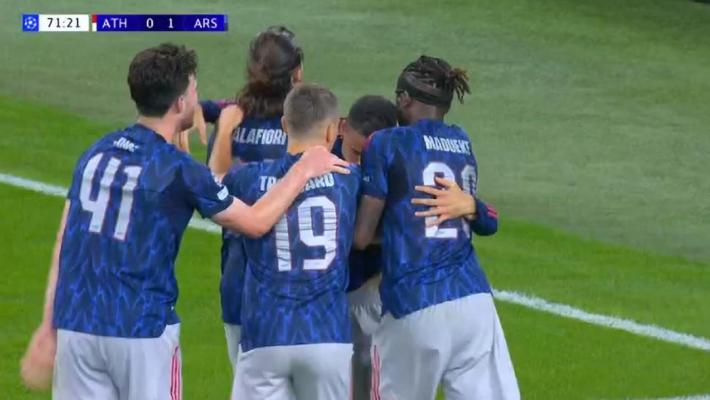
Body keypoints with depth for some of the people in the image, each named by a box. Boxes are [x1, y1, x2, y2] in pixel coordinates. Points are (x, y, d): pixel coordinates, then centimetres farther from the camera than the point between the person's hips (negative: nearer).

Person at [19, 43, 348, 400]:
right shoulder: (179, 171, -10)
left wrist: (49, 324, 14)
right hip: (142, 329, -5)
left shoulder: (96, 153, 7)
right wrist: (302, 171, 14)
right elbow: (256, 222, 1)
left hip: (75, 326, 5)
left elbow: (65, 244, 9)